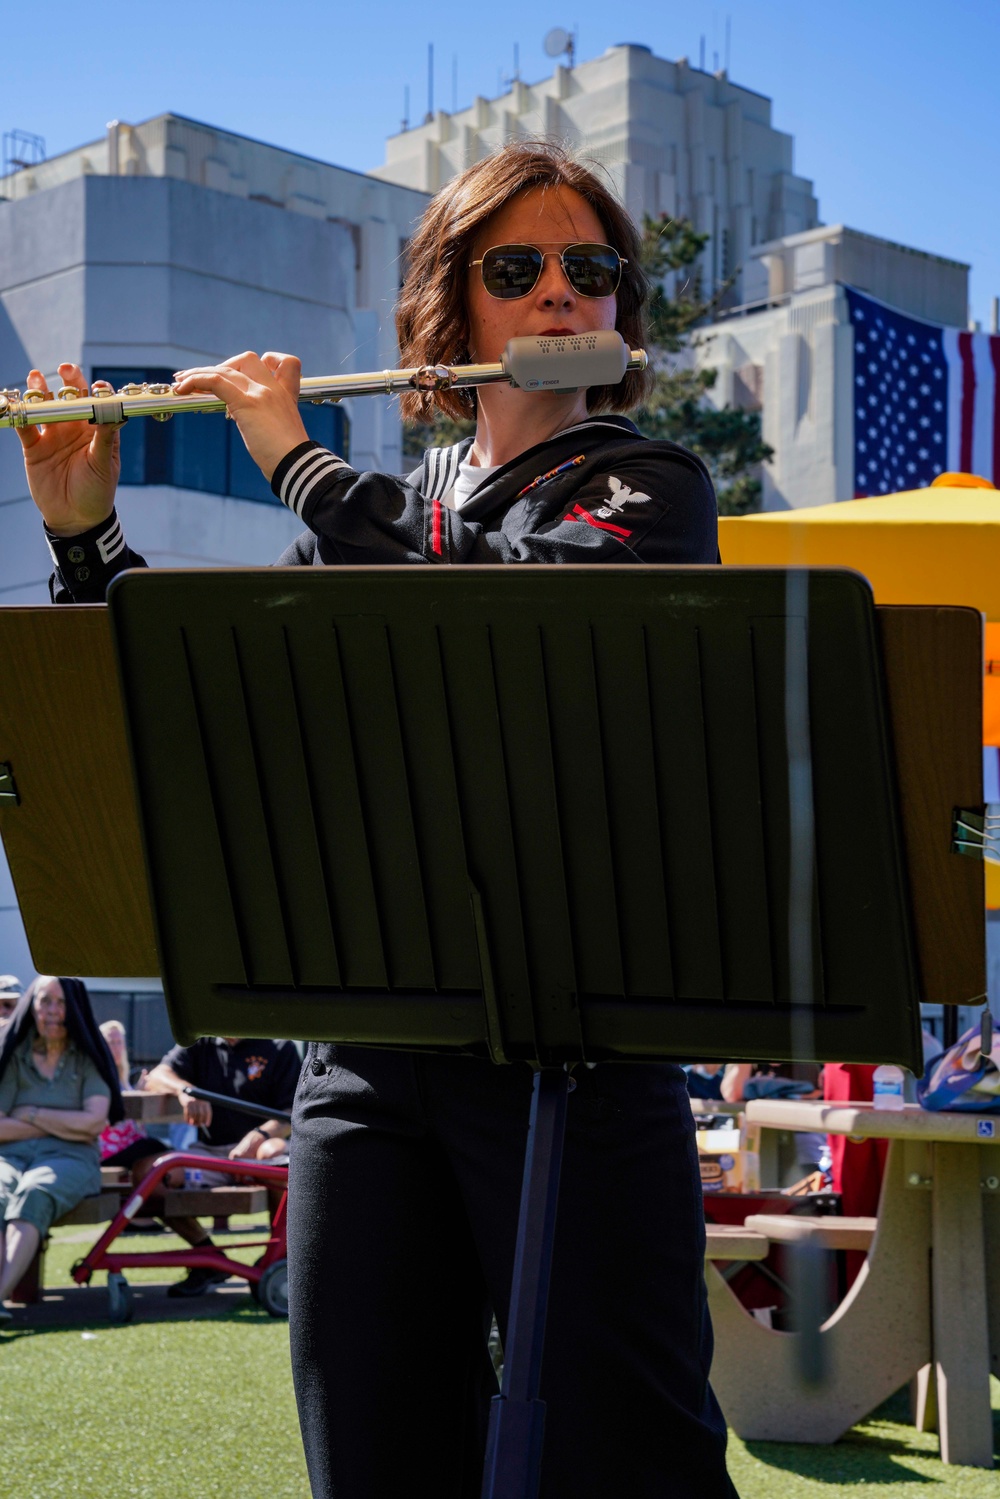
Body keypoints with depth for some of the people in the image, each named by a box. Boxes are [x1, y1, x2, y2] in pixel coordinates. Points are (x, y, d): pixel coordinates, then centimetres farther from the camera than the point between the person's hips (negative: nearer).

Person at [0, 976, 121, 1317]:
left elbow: (94, 1123, -3)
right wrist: (64, 1125, 0)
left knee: (33, 1193, -37)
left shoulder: (88, 1058, 11)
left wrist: (31, 1115, -1)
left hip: (69, 1160, -1)